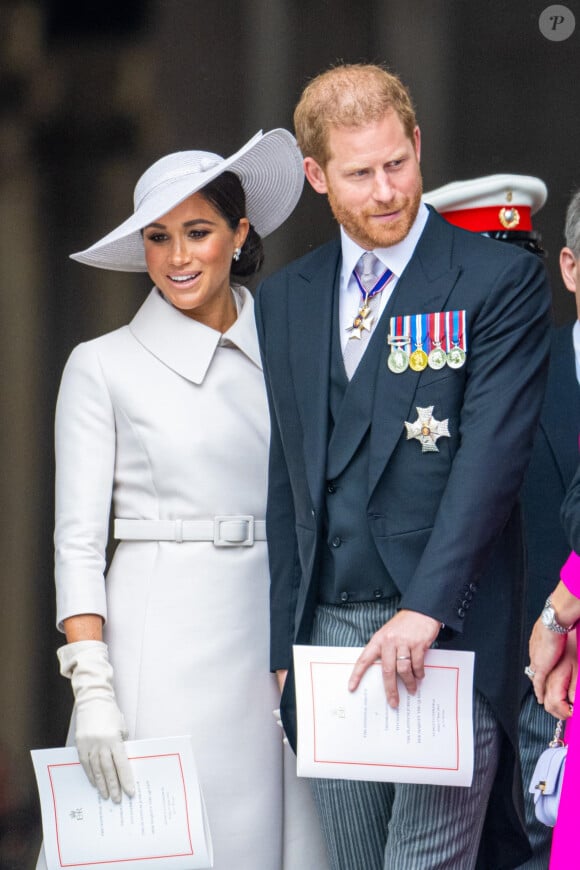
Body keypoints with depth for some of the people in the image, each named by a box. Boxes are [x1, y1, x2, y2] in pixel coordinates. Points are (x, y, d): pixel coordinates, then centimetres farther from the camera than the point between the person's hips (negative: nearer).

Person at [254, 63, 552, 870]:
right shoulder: (284, 300, 14)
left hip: (451, 631, -5)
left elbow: (492, 454, -12)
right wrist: (285, 647, 12)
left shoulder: (501, 280, -2)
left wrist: (424, 609, -21)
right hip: (329, 630, 5)